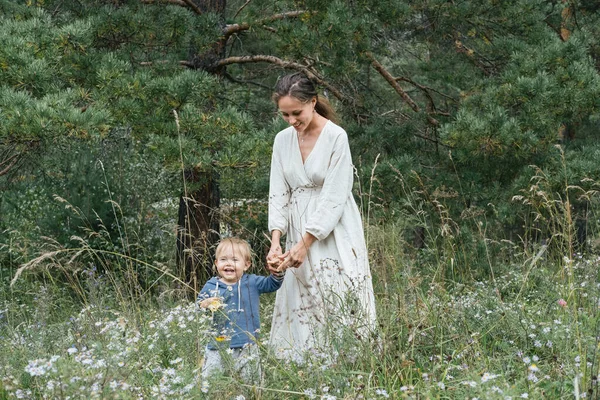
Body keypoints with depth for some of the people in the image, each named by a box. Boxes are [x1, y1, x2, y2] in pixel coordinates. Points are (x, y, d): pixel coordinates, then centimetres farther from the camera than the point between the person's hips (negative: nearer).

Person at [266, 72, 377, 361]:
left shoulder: (336, 137, -11)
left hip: (333, 235, -5)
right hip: (298, 233, 5)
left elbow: (334, 198, -14)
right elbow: (278, 193, 4)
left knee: (336, 307, -9)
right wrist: (275, 242, -9)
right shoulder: (283, 140, 7)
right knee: (300, 312, 3)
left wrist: (305, 243, -16)